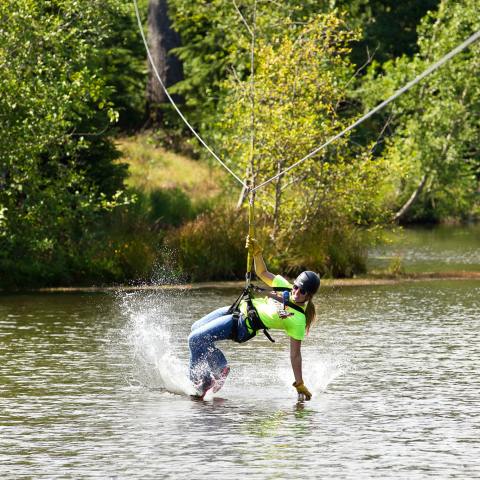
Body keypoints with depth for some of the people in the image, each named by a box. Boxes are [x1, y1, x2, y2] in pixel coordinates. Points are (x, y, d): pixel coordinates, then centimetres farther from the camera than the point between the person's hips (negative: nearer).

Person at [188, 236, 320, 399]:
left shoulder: (298, 320, -20)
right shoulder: (285, 287, -2)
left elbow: (295, 354, -17)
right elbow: (262, 272, 12)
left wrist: (300, 385, -19)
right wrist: (257, 251, -5)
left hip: (242, 326, -8)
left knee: (195, 338, -13)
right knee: (196, 328, 20)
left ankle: (201, 383, 1)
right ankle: (221, 367, 26)